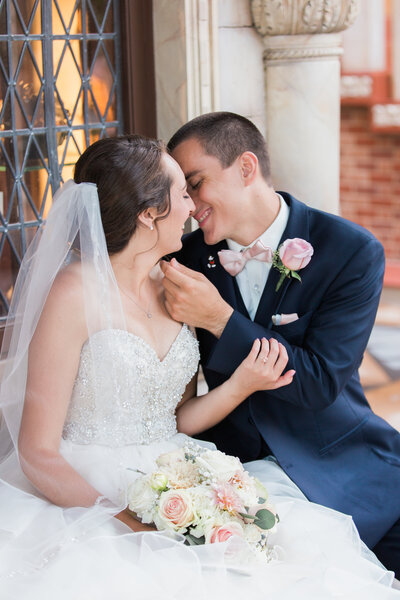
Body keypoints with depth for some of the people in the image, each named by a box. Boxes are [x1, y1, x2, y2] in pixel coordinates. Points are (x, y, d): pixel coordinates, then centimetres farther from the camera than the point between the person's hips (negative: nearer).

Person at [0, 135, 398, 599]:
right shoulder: (76, 293, -12)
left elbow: (176, 421, 12)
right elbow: (39, 455, -13)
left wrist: (241, 385, -5)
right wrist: (126, 522, -25)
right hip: (83, 502, -6)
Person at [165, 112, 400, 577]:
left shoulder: (354, 252, -9)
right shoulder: (189, 256, 2)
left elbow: (322, 384, -16)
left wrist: (220, 319, -22)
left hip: (340, 467, -1)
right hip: (232, 467, 2)